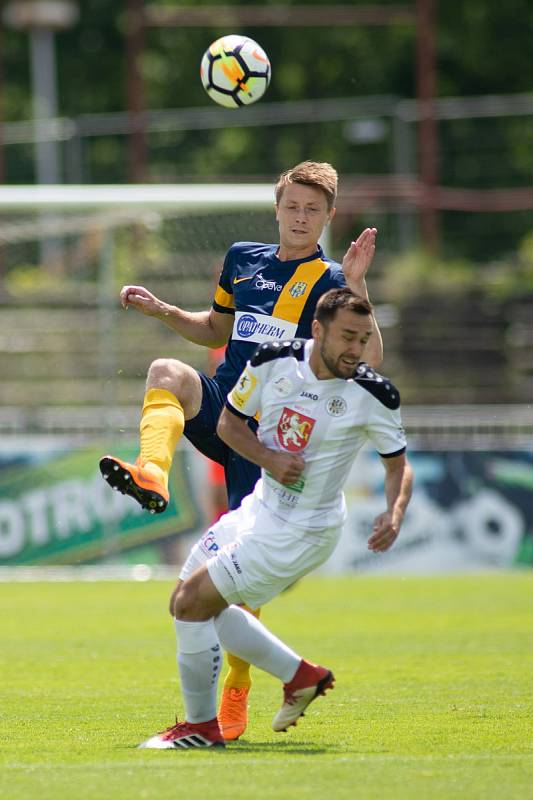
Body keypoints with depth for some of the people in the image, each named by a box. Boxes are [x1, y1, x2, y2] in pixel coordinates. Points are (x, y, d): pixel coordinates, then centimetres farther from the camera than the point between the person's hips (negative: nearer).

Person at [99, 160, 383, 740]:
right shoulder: (242, 259, 14)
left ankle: (235, 692, 11)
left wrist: (357, 286, -21)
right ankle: (152, 474, -55)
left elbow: (369, 361, -14)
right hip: (219, 409, 4)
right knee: (168, 373, -30)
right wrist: (159, 310, 16)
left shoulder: (329, 281, -2)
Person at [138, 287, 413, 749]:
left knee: (192, 602, -11)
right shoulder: (274, 361, -8)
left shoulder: (373, 395, -17)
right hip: (262, 505, 7)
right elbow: (229, 422, 5)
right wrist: (269, 458, -14)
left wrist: (395, 516, -21)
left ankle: (202, 726, 4)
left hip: (301, 532, -7)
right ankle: (301, 675, 23)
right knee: (189, 603, 16)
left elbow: (398, 464, -2)